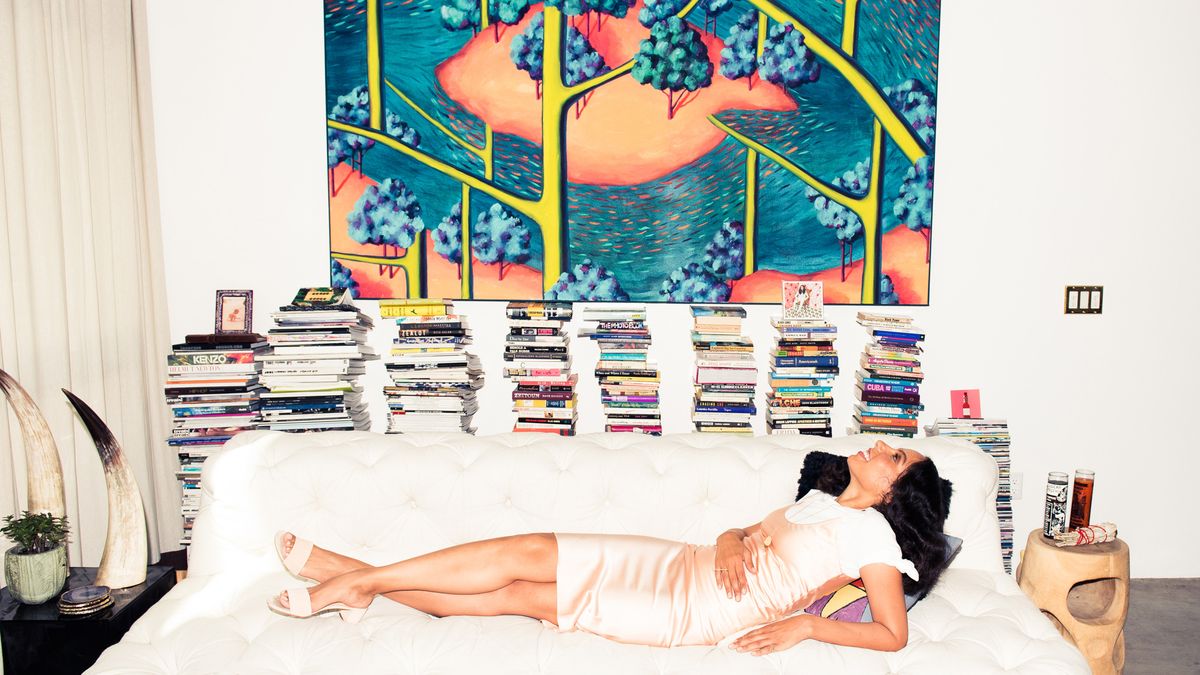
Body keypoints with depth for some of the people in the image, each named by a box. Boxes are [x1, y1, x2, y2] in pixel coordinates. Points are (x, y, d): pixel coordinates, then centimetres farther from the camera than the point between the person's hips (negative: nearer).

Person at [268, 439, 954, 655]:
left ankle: (359, 579, 3)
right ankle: (361, 581, 9)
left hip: (686, 611, -6)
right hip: (673, 564, 6)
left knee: (523, 555, -9)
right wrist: (731, 544, -3)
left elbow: (893, 634, -12)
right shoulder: (822, 497, 15)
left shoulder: (871, 534, -7)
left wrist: (804, 625, -18)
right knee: (519, 593, 1)